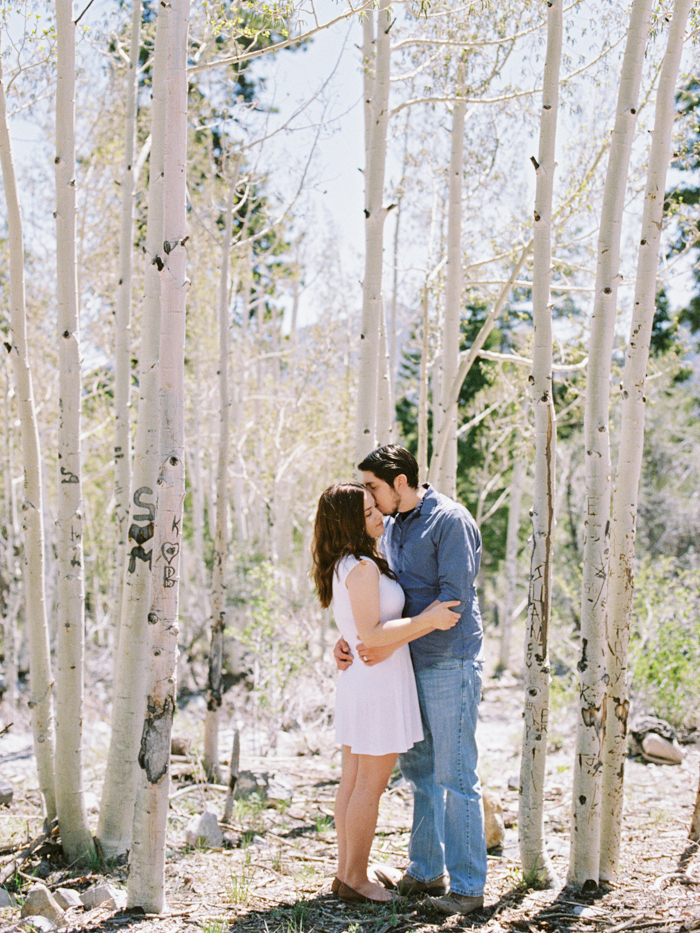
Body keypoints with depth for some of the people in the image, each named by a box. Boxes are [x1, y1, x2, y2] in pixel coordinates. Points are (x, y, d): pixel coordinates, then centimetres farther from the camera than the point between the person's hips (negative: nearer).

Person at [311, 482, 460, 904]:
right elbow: (370, 635, -24)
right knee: (371, 786, 0)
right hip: (379, 684, -9)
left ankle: (346, 872, 20)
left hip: (356, 682, 9)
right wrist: (426, 620, -23)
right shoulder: (363, 567, -19)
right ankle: (355, 878, 9)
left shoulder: (342, 567, 10)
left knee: (354, 782, 13)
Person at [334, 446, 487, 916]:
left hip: (450, 664, -9)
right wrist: (349, 636, -1)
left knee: (455, 776, -5)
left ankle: (468, 885, 3)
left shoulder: (451, 520, -13)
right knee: (419, 770, 15)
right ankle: (426, 870, 27)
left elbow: (453, 599, -19)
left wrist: (391, 641, -21)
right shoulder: (393, 526, 13)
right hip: (412, 664, 9)